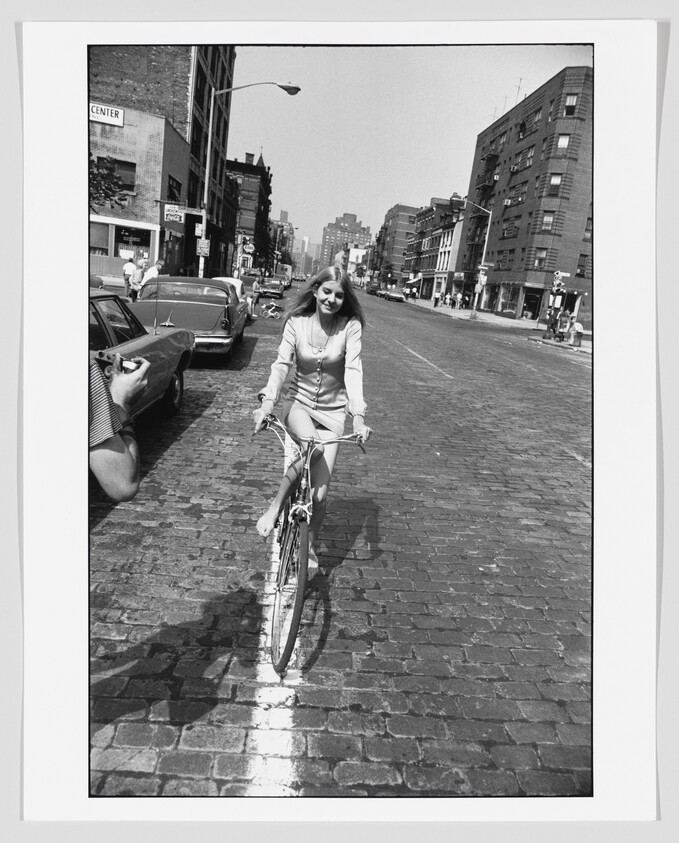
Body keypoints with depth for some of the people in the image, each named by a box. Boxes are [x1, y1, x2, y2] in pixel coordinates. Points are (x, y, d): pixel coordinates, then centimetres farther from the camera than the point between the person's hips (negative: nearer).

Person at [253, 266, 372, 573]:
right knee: (314, 448, -36)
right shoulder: (297, 322, -8)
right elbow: (281, 364, -16)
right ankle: (274, 506, -18)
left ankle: (309, 546, 21)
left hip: (333, 410, 0)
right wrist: (267, 402, -31)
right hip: (300, 403, 0)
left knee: (319, 493, -5)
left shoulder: (351, 326, -10)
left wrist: (358, 415, -33)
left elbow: (353, 370, -20)